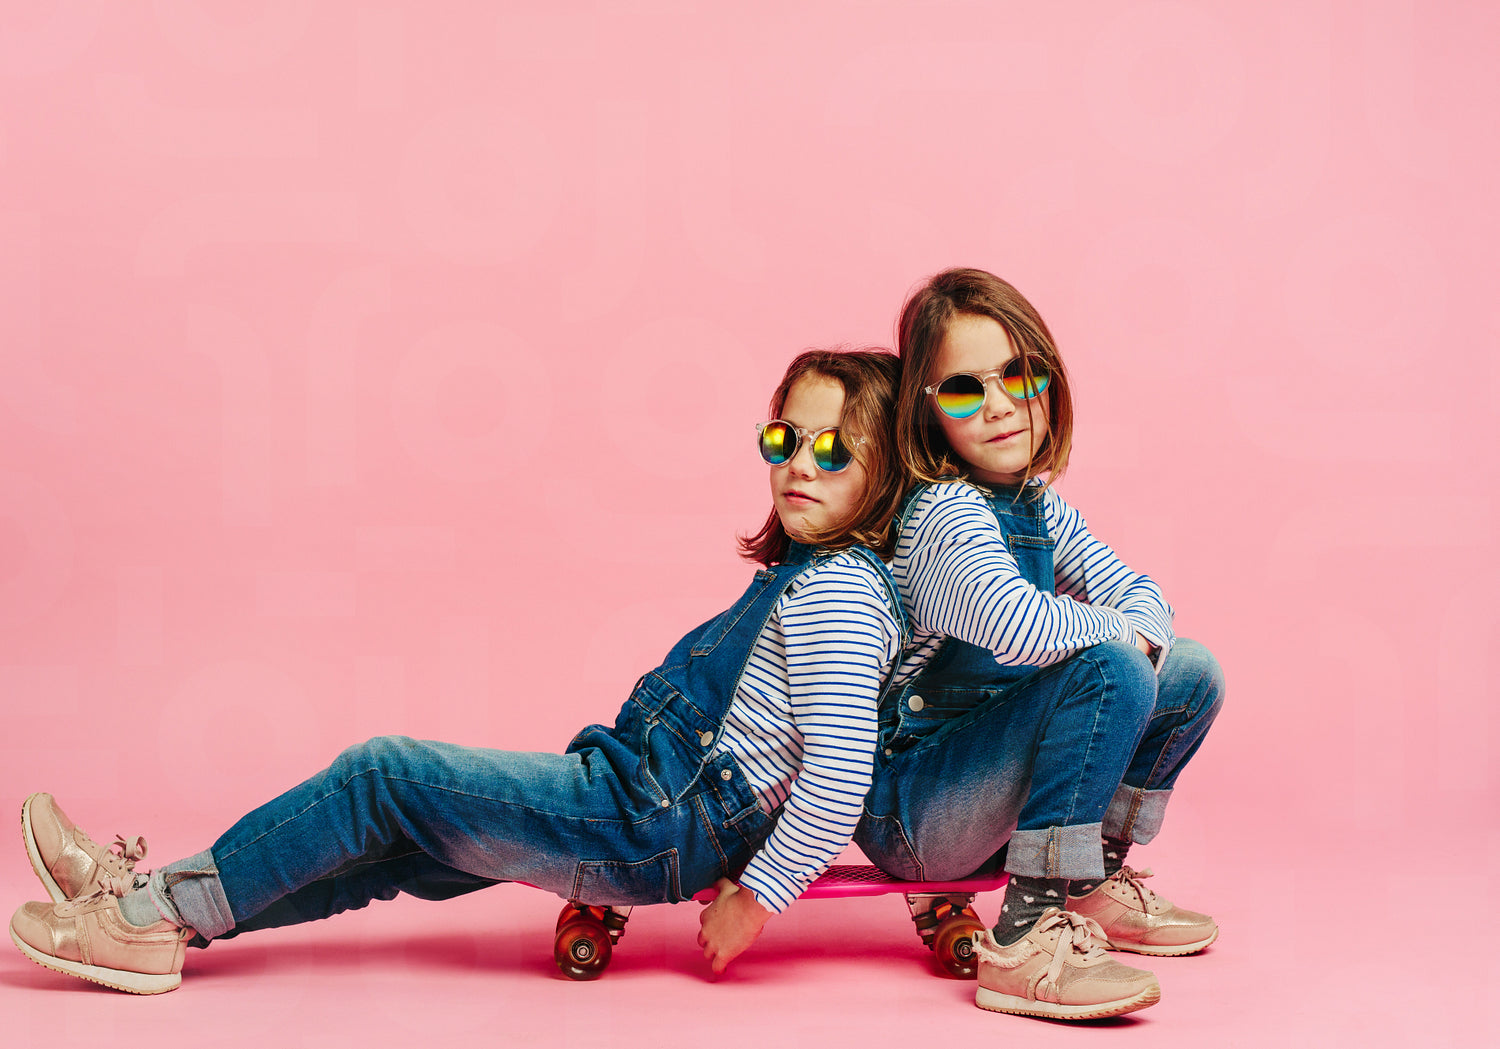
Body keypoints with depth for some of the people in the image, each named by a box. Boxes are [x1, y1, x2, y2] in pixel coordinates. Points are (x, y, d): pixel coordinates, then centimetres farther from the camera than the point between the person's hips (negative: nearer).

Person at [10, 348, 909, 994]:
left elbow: (842, 768, -25)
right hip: (648, 817, 9)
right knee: (400, 845, 8)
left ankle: (162, 914, 2)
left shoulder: (837, 591, -16)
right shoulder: (812, 574, 16)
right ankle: (162, 898, 12)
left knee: (381, 775, -7)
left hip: (649, 826, -9)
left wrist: (758, 896, -20)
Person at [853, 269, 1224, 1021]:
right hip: (903, 809, -9)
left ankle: (1091, 887, 18)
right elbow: (1018, 626, -39)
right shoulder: (944, 514, -21)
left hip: (975, 782, 9)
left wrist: (1142, 634, -12)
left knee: (1191, 674, 10)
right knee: (1109, 669, -29)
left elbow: (1142, 594, 12)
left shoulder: (1038, 508, 8)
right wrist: (1116, 633, -18)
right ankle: (1026, 942, -27)